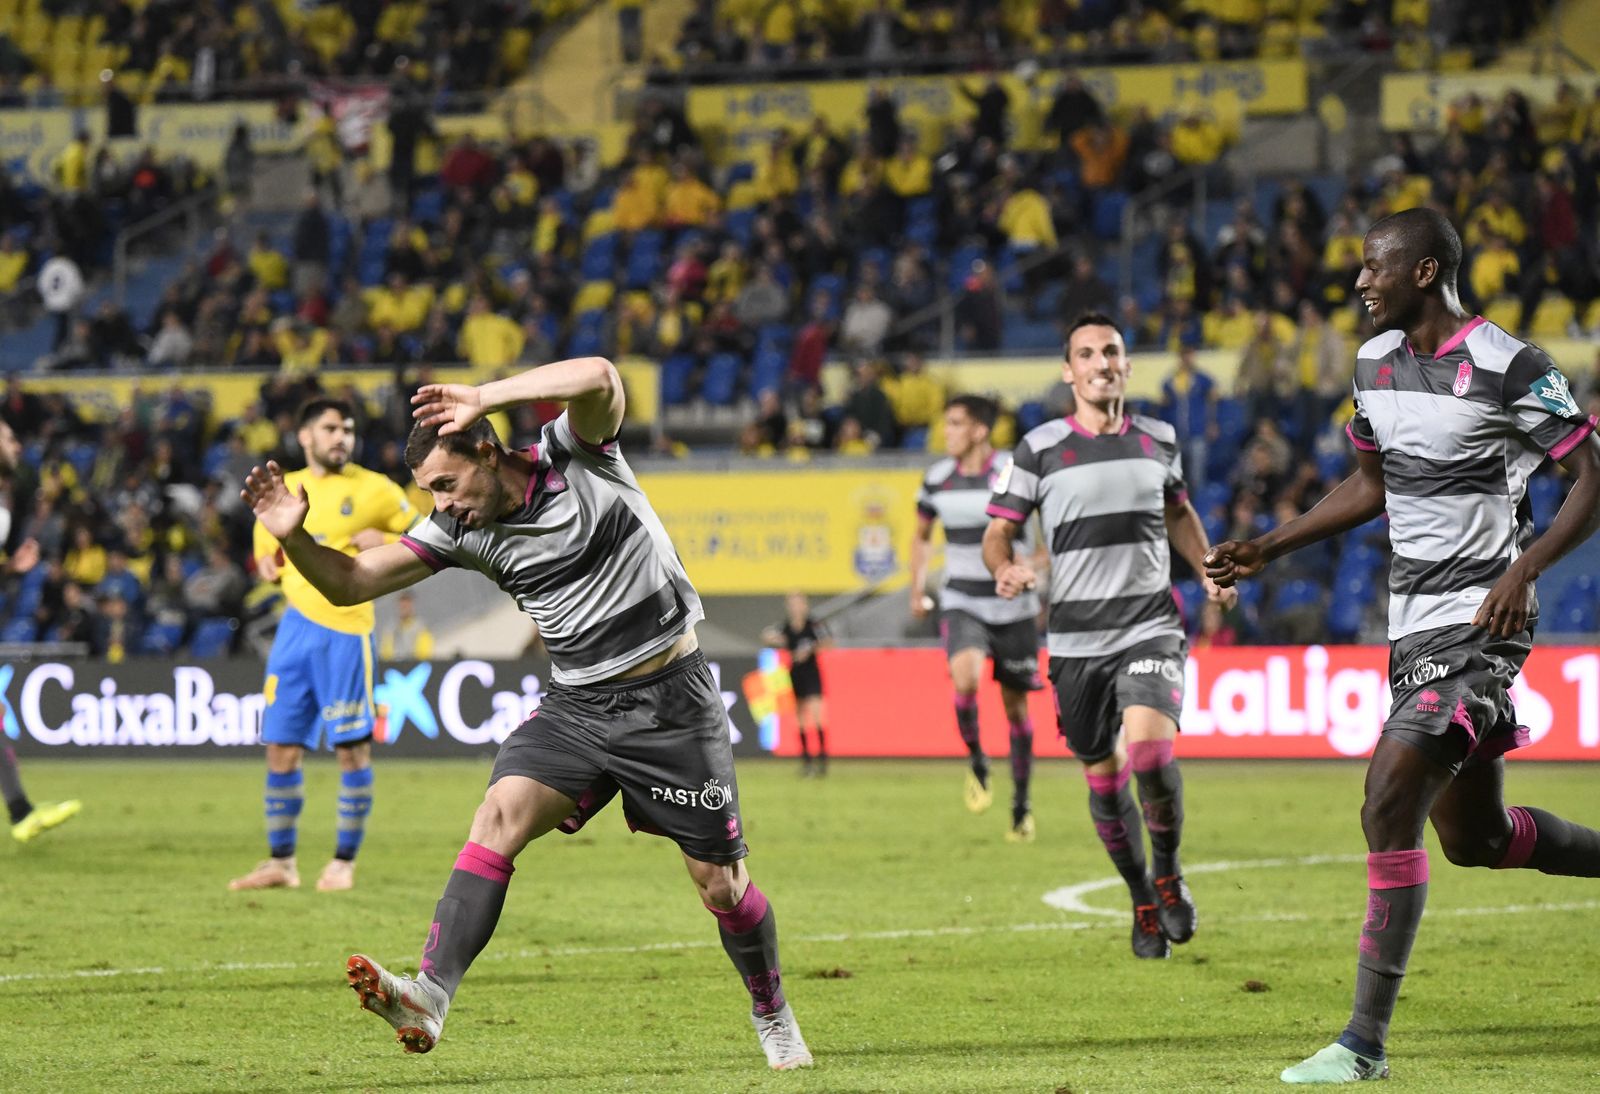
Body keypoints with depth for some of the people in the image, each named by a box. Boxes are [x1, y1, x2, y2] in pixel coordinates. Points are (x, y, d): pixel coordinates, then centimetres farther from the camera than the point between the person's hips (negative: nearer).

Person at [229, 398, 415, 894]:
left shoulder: (373, 489, -1)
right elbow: (266, 535, 29)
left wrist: (383, 542, -13)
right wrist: (268, 562, 7)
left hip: (346, 630, -5)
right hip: (294, 628, 5)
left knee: (352, 749, -3)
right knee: (280, 748, 4)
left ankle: (344, 862, 7)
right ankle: (280, 862, 14)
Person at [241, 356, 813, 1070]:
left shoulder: (574, 457, -11)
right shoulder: (460, 530, -1)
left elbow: (599, 379, -33)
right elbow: (350, 582, -2)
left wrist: (484, 397, -35)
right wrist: (293, 537, -20)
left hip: (672, 699, -3)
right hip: (576, 708, 4)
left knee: (721, 883, 2)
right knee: (500, 813, -23)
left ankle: (772, 1016, 29)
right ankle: (431, 995, -35)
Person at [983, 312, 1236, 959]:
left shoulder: (1159, 441, 8)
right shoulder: (1038, 451, 0)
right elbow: (998, 532, 2)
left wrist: (1209, 569, 11)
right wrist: (1005, 568, -20)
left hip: (1150, 628, 0)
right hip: (1075, 639, 0)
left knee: (1149, 747, -24)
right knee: (1103, 777, 7)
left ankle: (1168, 869, 1)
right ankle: (1143, 901, 28)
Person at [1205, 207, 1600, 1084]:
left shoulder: (1506, 367, -14)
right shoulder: (1375, 362, 10)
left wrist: (1526, 568, -24)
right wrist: (1267, 550, 15)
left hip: (1478, 622, -9)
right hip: (1414, 622, 9)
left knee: (1389, 806, -18)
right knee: (1472, 837, 15)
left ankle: (1366, 1041, -16)